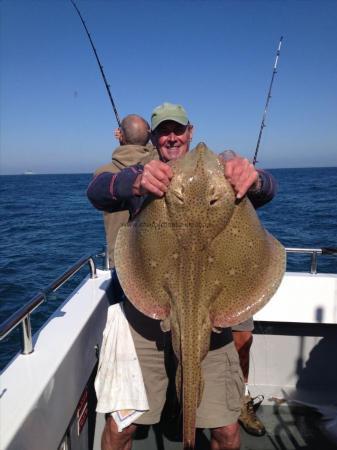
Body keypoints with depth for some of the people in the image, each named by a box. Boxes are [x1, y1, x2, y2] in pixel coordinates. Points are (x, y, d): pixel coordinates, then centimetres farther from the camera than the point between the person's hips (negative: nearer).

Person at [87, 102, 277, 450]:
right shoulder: (140, 175, 6)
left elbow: (265, 191, -7)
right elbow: (96, 191, -12)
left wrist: (252, 179, -33)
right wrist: (136, 183, -35)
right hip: (145, 317, 0)